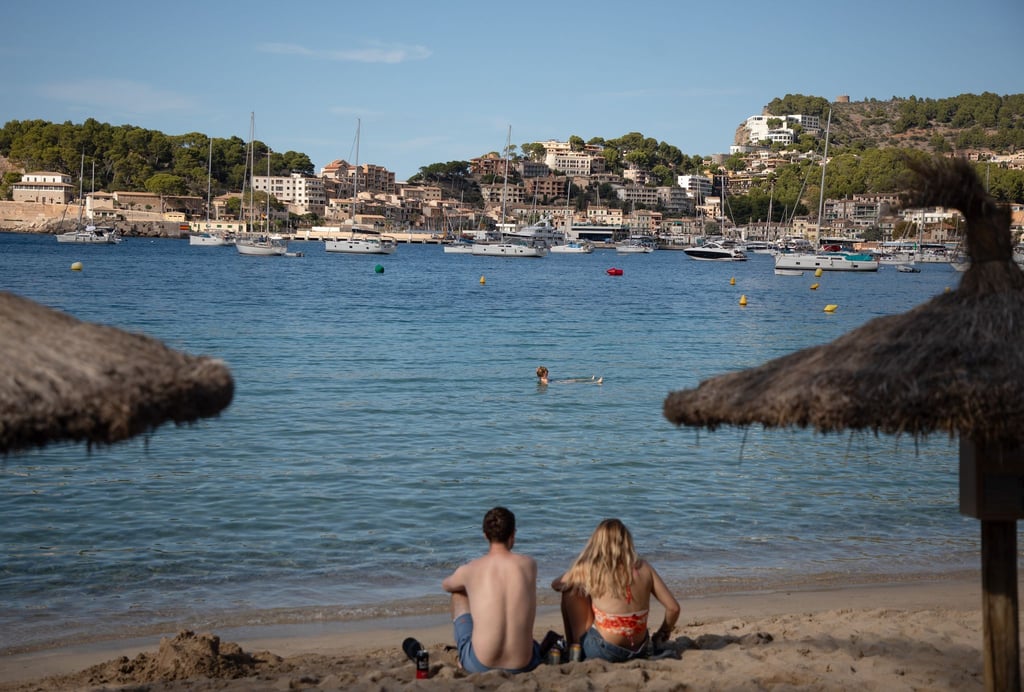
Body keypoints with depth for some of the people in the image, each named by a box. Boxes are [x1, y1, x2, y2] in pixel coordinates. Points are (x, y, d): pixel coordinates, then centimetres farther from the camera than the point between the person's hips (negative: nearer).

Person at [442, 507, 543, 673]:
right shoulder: (529, 564, -1)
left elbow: (445, 585, 21)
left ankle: (462, 657, 35)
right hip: (522, 665, 1)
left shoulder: (469, 570, -4)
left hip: (478, 666, -1)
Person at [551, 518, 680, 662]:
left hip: (603, 652, -5)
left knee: (571, 591, 12)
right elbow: (673, 608, 0)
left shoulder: (588, 570, -9)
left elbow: (556, 585, 10)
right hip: (639, 650, 5)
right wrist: (662, 634, 17)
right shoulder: (644, 568, -2)